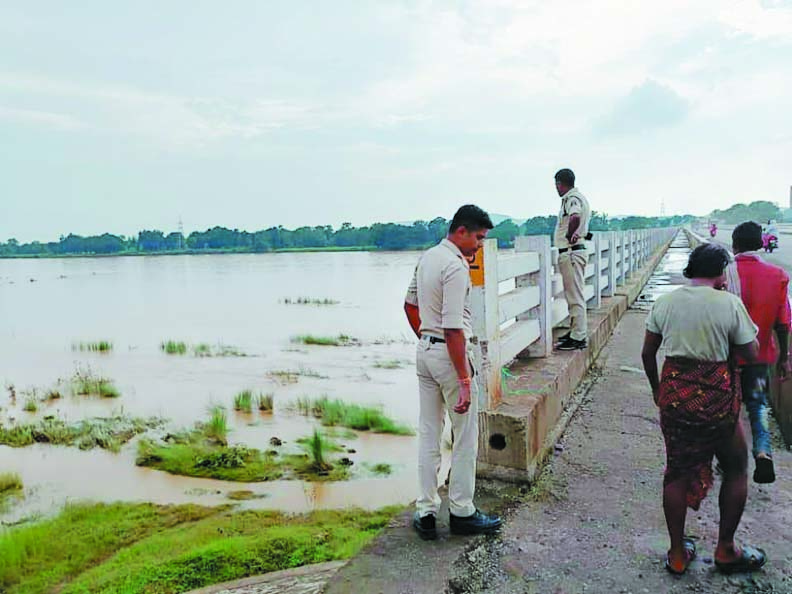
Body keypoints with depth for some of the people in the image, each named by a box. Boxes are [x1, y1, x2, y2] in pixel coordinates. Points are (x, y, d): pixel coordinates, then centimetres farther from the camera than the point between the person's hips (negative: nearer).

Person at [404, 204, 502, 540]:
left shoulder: (427, 258, 10)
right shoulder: (456, 267, -19)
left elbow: (410, 305, 20)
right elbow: (453, 329, -24)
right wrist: (464, 380, -22)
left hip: (424, 352, 9)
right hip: (449, 354, -9)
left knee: (428, 435, 12)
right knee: (465, 438, 6)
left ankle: (426, 514, 19)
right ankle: (461, 513, 18)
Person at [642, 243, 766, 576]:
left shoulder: (664, 303, 0)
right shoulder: (729, 303, -9)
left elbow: (647, 353, 5)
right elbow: (751, 354, -3)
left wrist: (656, 388, 19)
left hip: (674, 393, 3)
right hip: (715, 395, -3)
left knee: (677, 472, 14)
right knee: (735, 469, 19)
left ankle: (677, 554, 26)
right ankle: (725, 551, 30)